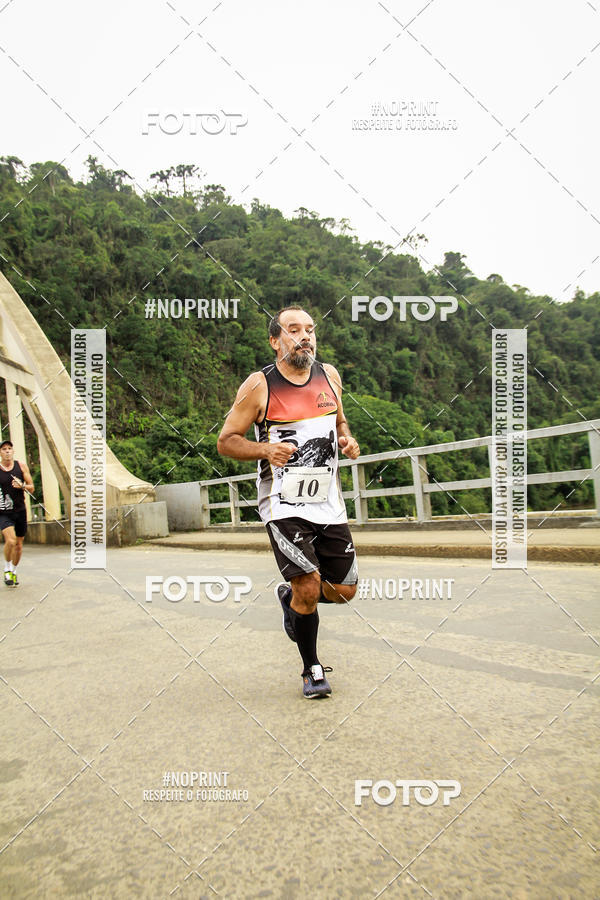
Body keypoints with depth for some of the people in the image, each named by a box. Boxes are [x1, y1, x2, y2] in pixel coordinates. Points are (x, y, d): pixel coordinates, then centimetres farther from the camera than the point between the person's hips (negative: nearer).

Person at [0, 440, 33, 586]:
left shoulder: (21, 466, 1)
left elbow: (31, 488, 5)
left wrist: (22, 486, -14)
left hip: (20, 511, 3)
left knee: (19, 544, 11)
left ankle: (13, 571, 34)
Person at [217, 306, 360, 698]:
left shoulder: (329, 376, 6)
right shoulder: (259, 385, -8)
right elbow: (226, 441, -4)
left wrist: (348, 441, -1)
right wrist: (265, 449, -22)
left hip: (328, 502, 5)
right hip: (284, 504, -5)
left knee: (344, 591, 7)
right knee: (308, 588, -12)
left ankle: (289, 596, 39)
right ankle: (312, 670, 15)